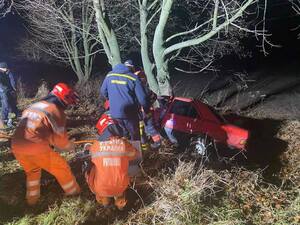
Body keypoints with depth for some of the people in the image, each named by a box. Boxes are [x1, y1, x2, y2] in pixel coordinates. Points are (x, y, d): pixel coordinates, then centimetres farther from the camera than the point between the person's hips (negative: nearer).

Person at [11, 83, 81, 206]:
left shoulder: (34, 105, 17)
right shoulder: (56, 111, -5)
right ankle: (74, 192, 31)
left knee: (32, 171, 32)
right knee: (61, 168, 15)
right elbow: (60, 140, -4)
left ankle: (32, 199, 41)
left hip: (16, 146, 7)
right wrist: (71, 146, 18)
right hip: (36, 149, -7)